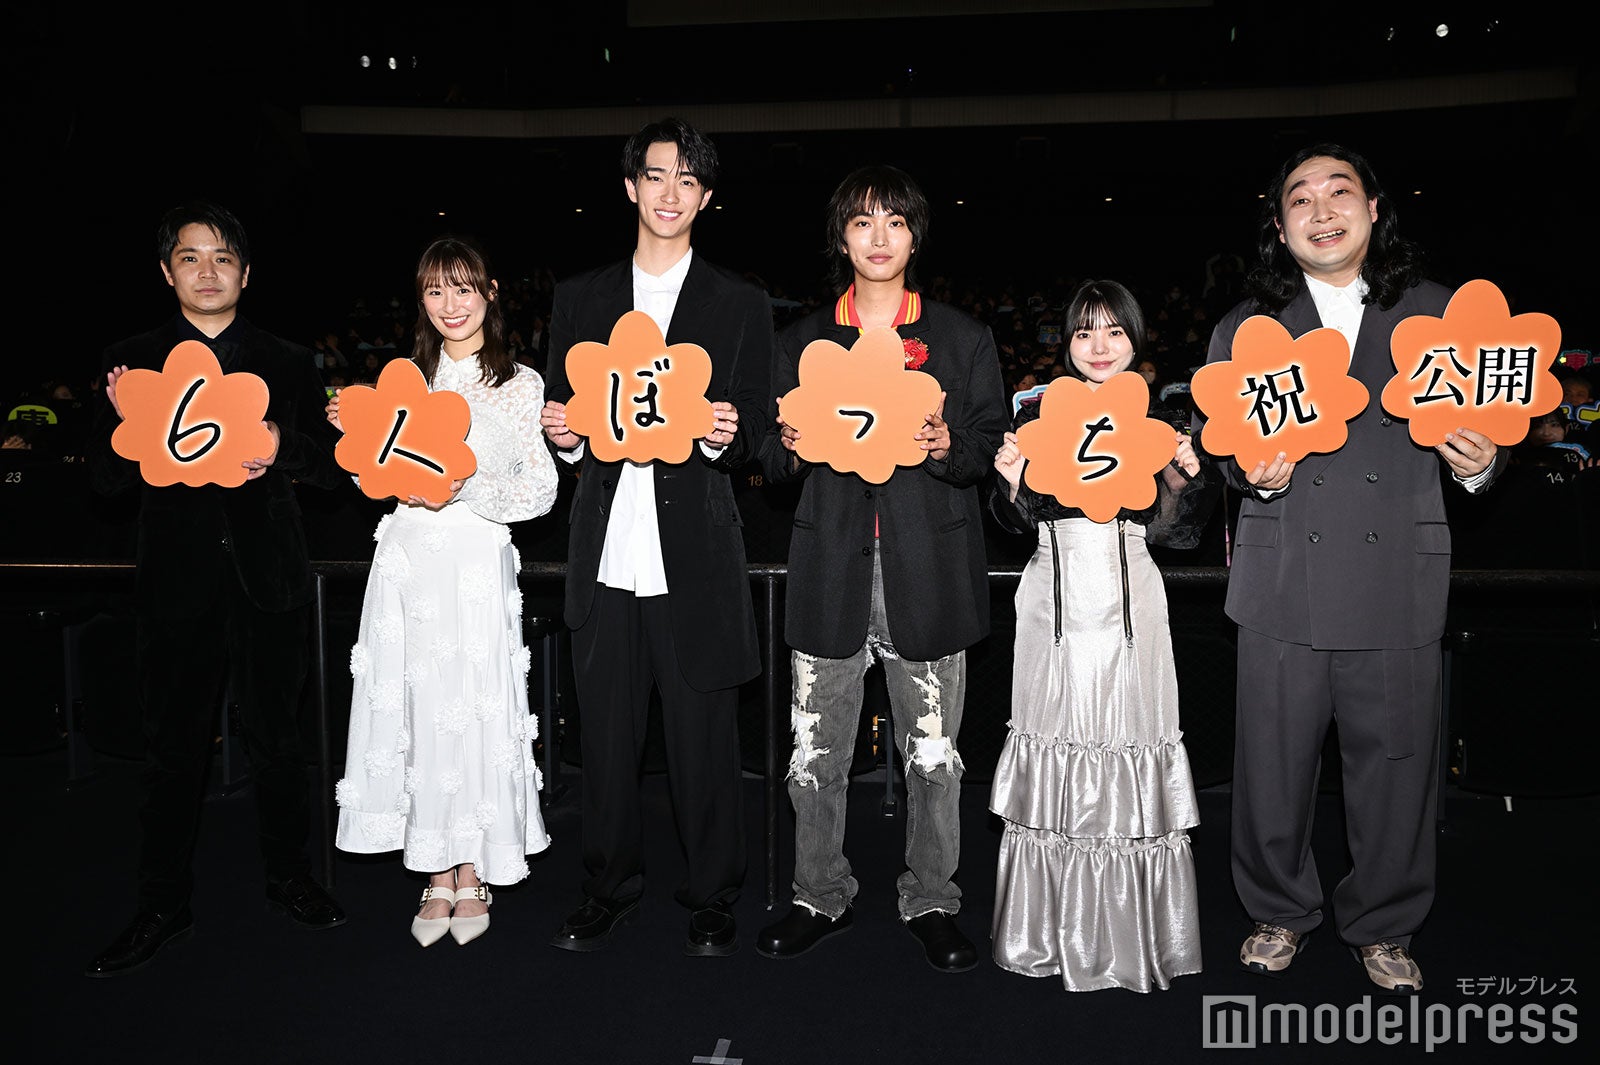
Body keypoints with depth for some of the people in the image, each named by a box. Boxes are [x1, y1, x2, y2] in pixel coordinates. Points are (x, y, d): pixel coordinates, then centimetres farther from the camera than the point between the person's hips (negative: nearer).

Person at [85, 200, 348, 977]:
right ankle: (163, 905, 22)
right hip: (177, 583, 0)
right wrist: (128, 427, -17)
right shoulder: (132, 362, 7)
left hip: (270, 581, 0)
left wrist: (281, 446, -17)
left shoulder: (287, 364, 8)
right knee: (172, 747, 6)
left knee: (277, 737, 9)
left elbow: (331, 465, 4)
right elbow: (104, 478, 3)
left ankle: (288, 876, 28)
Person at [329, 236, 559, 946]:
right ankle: (438, 876, 20)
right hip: (407, 561, 4)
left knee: (474, 712, 0)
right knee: (415, 710, 5)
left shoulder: (520, 384, 1)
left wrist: (465, 492, -15)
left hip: (477, 565, -4)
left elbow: (540, 491, -3)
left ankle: (474, 876, 18)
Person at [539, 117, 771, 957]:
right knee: (605, 735, 11)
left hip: (694, 556, -2)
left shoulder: (741, 305, 7)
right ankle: (609, 889, 30)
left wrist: (725, 436, -17)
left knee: (703, 739, 5)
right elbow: (563, 422, 14)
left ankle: (711, 901, 23)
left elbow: (748, 441, 5)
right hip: (605, 554, 2)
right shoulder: (580, 299, 13)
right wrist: (564, 436, -8)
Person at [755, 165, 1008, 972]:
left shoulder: (963, 338, 10)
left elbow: (996, 448, 8)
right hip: (830, 573, 1)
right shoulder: (801, 341, 14)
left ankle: (930, 903, 23)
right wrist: (791, 447, -9)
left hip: (927, 573, -1)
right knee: (815, 754, 5)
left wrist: (947, 447, -13)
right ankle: (820, 897, 24)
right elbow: (774, 464, 14)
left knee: (933, 755, 5)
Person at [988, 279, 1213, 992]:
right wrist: (1011, 478, -13)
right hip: (1056, 598, 0)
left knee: (1127, 742, 0)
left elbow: (1176, 532, 7)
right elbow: (1019, 521, 6)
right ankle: (1052, 928, 19)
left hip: (1129, 599, 0)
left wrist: (1186, 477, -10)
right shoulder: (1037, 414, 7)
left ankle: (1131, 931, 16)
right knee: (1055, 741, 4)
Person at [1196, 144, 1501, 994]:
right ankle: (1280, 913, 29)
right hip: (1283, 582, 0)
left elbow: (1479, 422, 14)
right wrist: (1251, 471, -11)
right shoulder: (1244, 327, 11)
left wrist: (1479, 464, -9)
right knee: (1273, 762, 6)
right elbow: (1207, 434, 9)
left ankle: (1381, 926, 30)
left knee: (1395, 764, 8)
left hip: (1399, 582, 1)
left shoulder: (1437, 311, 11)